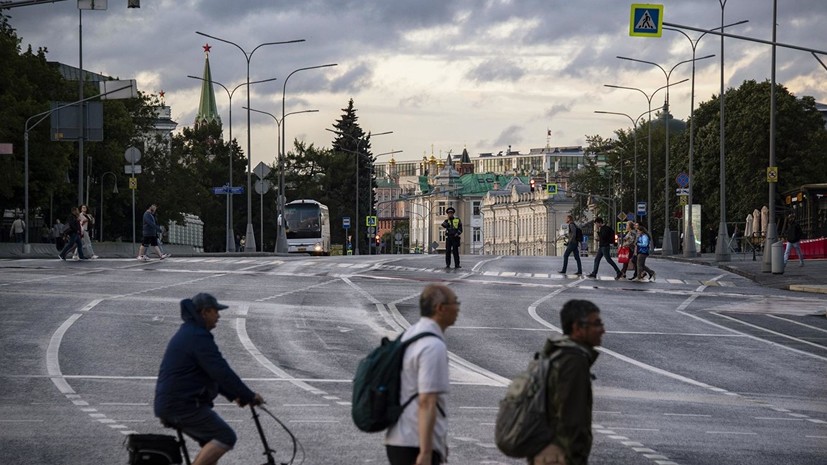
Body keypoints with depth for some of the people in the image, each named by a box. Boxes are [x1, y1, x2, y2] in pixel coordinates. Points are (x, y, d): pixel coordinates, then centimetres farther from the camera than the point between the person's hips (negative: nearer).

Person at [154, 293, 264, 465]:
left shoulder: (187, 334, 21)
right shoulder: (198, 337, -15)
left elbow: (213, 373, 26)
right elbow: (222, 372, -19)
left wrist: (234, 396, 19)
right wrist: (249, 396, -12)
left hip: (170, 405, 10)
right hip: (184, 405, -10)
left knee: (213, 444, 17)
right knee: (226, 437, -10)